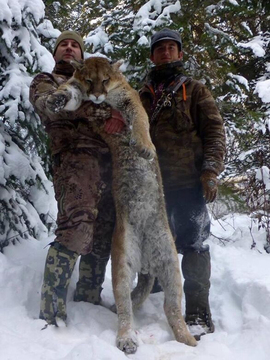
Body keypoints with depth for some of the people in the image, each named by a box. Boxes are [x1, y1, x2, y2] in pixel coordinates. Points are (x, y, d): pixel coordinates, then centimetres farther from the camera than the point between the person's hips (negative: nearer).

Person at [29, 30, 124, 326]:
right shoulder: (45, 81, 19)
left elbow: (120, 107, 24)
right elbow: (52, 104, -5)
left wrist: (119, 117, -2)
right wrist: (103, 111, -15)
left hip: (109, 161, 6)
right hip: (75, 156, -6)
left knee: (103, 236, 2)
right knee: (76, 225, -25)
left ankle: (87, 302, 12)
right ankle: (51, 311, -23)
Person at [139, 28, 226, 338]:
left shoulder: (194, 90, 10)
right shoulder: (142, 96, 19)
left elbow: (214, 130, 1)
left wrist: (210, 171, -11)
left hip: (189, 181, -3)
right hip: (152, 183, 4)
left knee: (193, 243, -5)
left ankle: (198, 313, 0)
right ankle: (152, 291, 26)